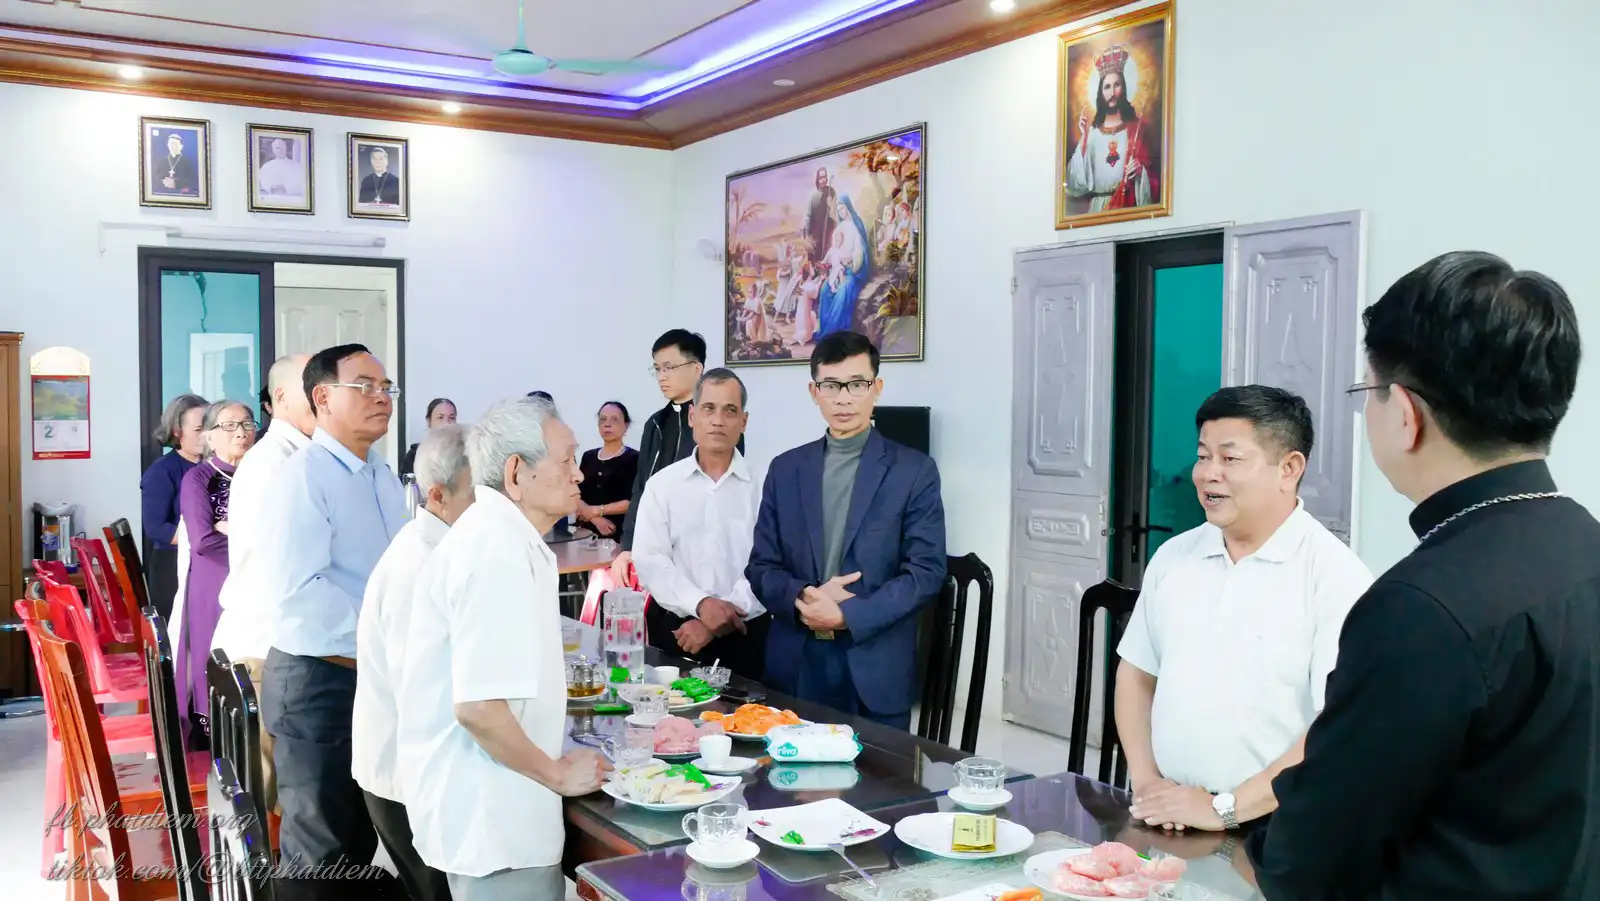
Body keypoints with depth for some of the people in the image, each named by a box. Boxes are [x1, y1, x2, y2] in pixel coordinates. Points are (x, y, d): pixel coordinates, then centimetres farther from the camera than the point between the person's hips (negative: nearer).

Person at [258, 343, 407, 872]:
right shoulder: (304, 476, -17)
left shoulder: (385, 479, 10)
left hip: (381, 677, 8)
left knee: (360, 842, 21)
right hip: (319, 681, -8)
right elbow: (295, 591, -26)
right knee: (322, 854, 7)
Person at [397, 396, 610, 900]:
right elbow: (478, 706, -27)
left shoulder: (497, 534, 10)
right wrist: (559, 774, -14)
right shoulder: (499, 548, -22)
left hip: (490, 803, 10)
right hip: (488, 815, -10)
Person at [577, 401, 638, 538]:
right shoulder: (588, 456, 11)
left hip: (619, 533, -4)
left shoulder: (634, 458, -2)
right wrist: (595, 519, -13)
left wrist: (596, 511, -9)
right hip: (587, 531, 4)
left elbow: (634, 501, -11)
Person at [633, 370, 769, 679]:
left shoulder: (762, 485, -3)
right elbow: (649, 561, -5)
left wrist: (714, 623, -15)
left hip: (745, 634, -1)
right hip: (674, 631, 1)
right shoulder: (662, 484, 3)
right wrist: (700, 604, -19)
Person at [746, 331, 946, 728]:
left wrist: (847, 615, -16)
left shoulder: (914, 470, -1)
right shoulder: (785, 469, 9)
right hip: (794, 668, 3)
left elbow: (926, 571, -7)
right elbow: (761, 568, 7)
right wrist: (805, 597, -13)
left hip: (876, 670, -2)